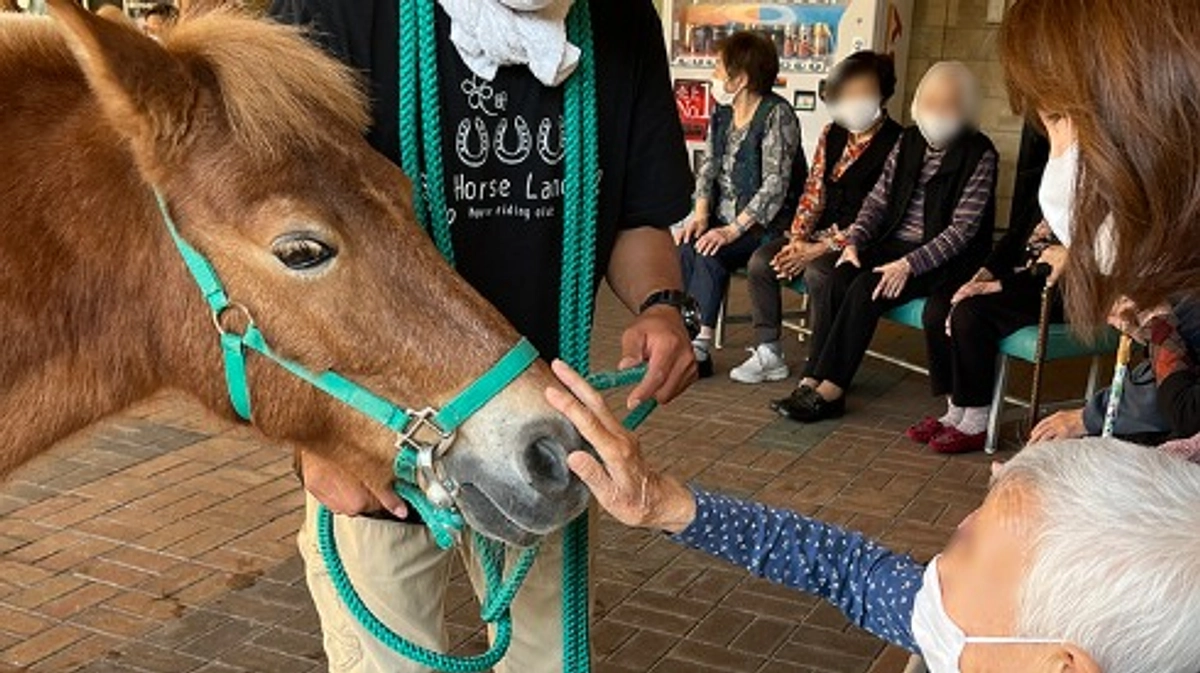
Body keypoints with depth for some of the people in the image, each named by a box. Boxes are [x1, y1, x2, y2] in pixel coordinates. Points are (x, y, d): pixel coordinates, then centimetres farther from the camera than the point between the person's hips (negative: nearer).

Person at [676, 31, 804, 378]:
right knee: (683, 246, -21)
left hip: (766, 224, -6)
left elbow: (775, 186, -20)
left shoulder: (777, 115, -13)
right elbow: (708, 166, 9)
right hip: (724, 217, 6)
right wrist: (701, 214, -8)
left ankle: (700, 345, -23)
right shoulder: (723, 111, 10)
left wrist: (733, 230, -26)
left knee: (710, 254, -28)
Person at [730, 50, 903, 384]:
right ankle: (768, 354, -8)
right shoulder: (833, 134, 10)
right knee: (761, 260, -13)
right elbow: (814, 190, 10)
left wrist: (821, 249, -19)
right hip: (821, 234, 7)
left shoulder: (894, 143, -13)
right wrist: (798, 238, -5)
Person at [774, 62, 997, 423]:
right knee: (830, 277, -21)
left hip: (943, 259, -6)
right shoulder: (909, 141, 12)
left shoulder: (979, 155, -6)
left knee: (866, 288, -30)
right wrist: (854, 241, -7)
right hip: (893, 243, 6)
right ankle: (813, 380, -24)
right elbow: (878, 199, 11)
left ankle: (828, 390, -25)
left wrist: (910, 264, -22)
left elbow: (962, 229, -13)